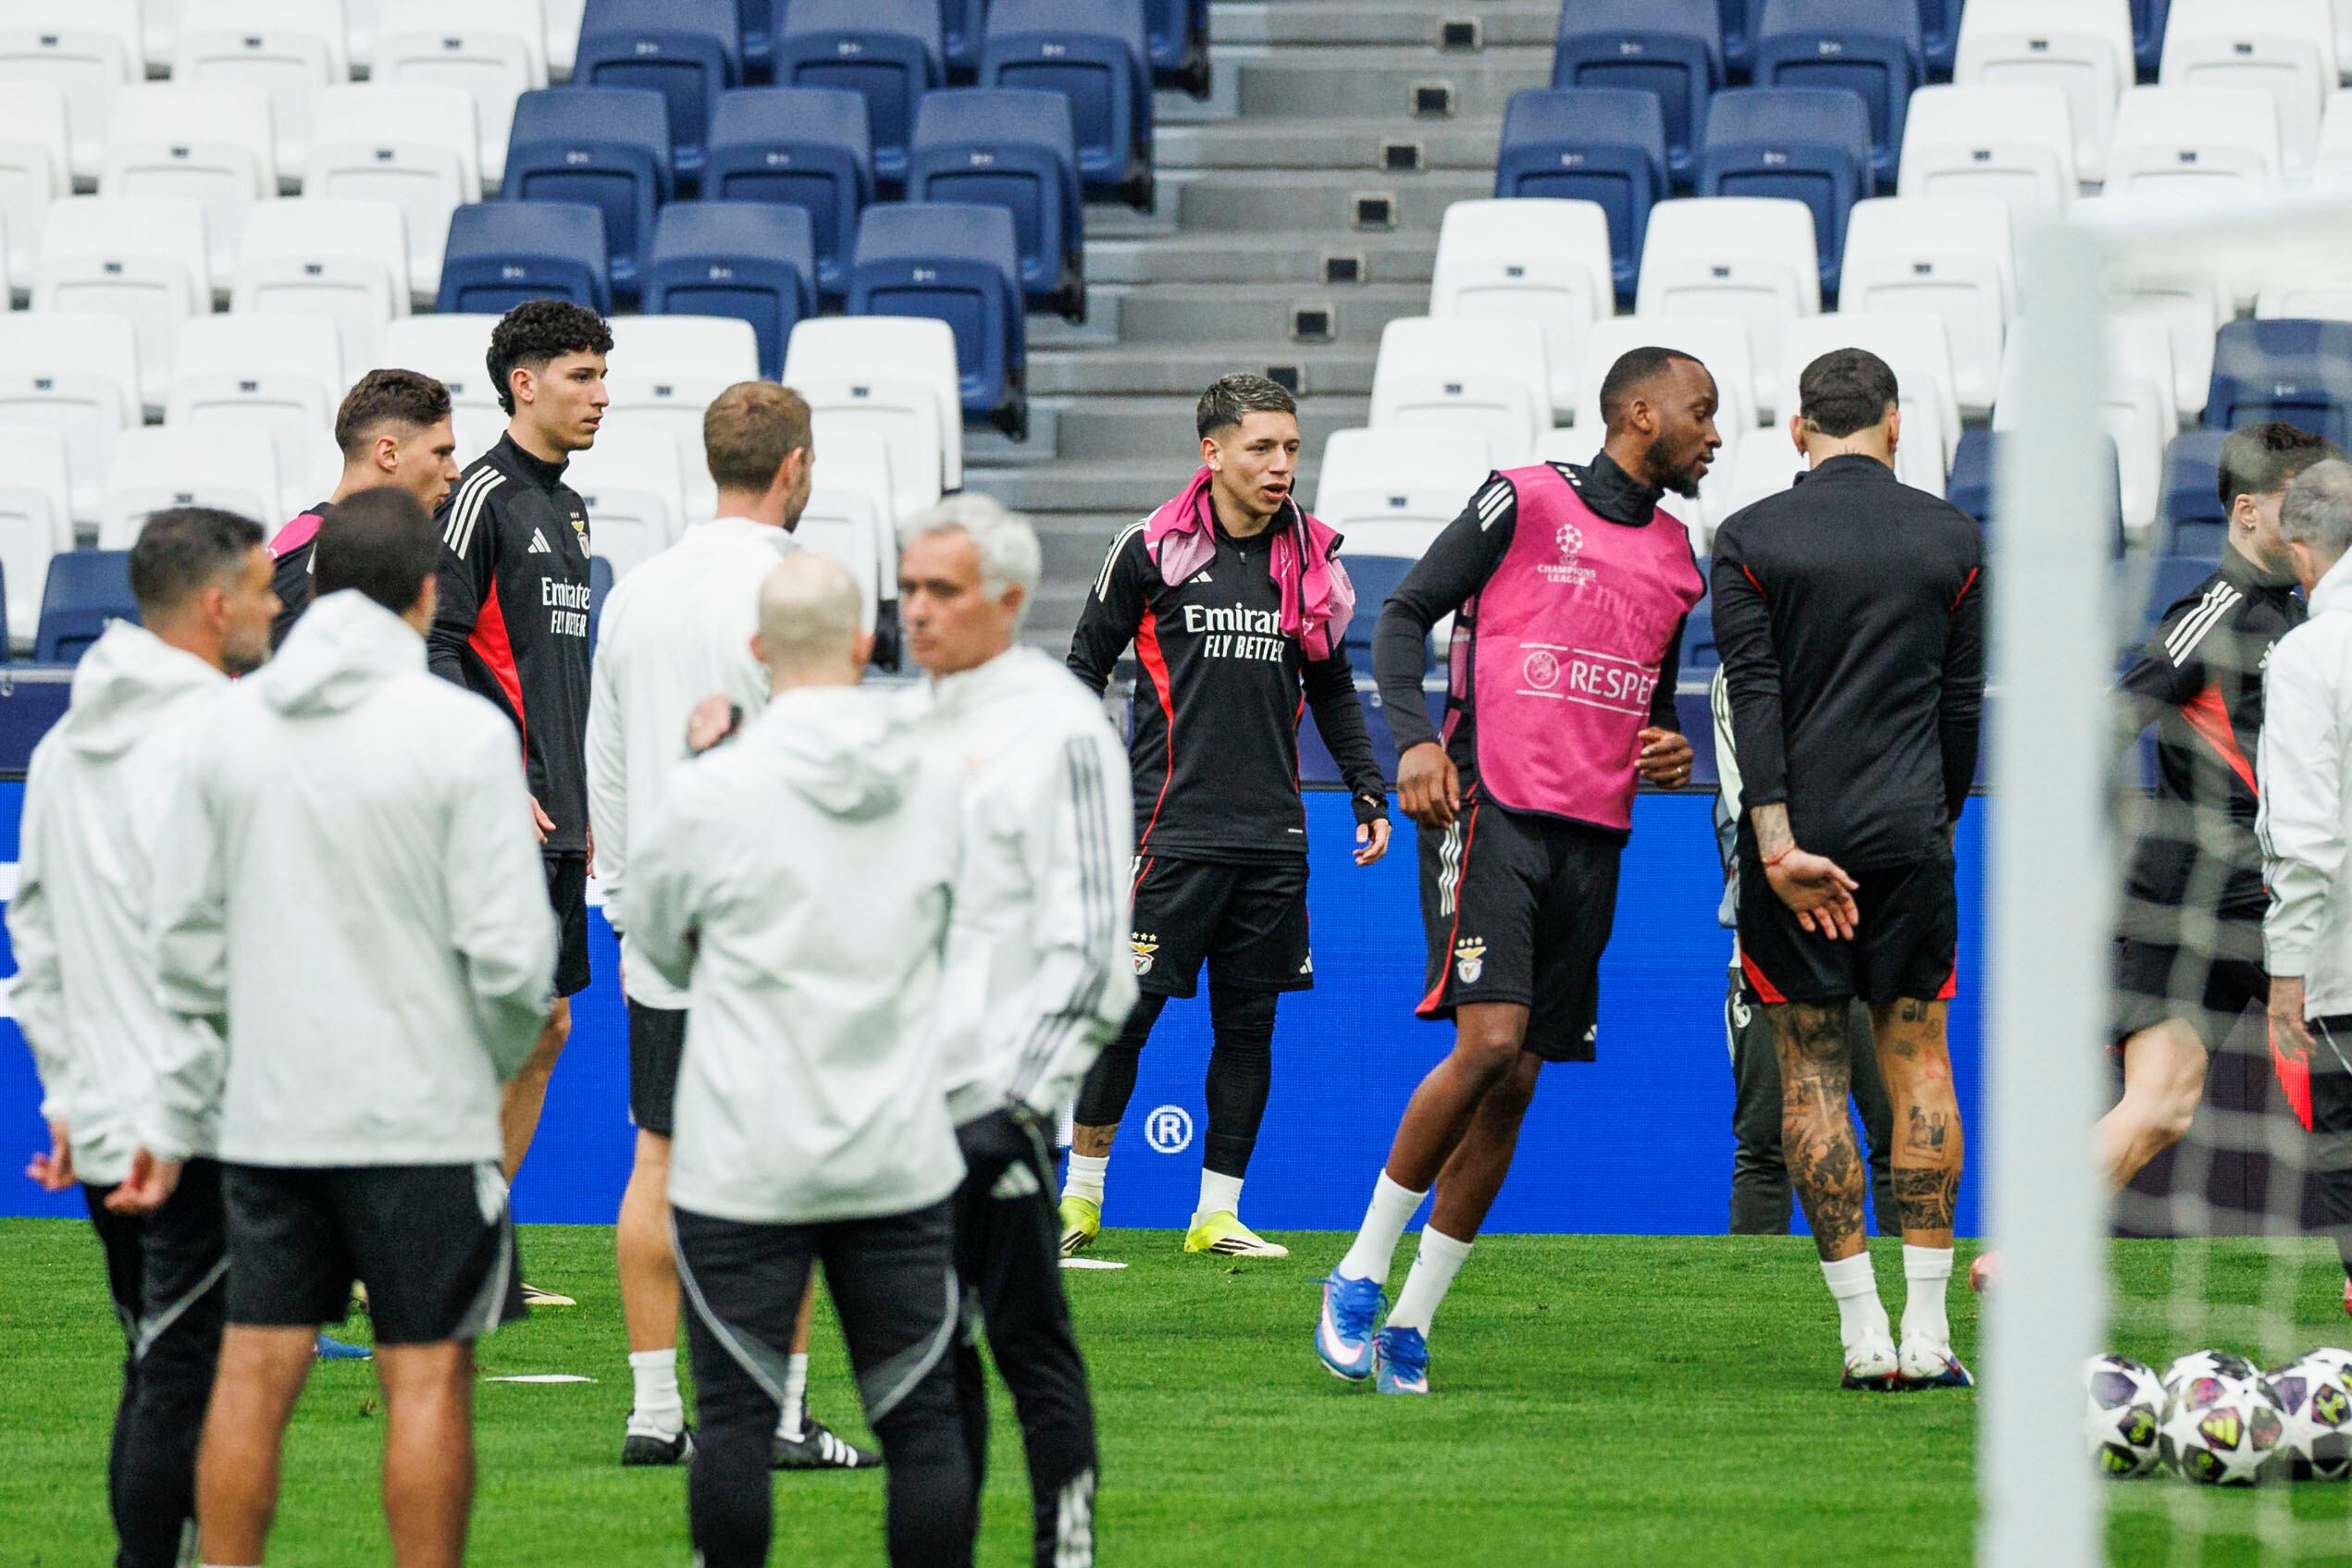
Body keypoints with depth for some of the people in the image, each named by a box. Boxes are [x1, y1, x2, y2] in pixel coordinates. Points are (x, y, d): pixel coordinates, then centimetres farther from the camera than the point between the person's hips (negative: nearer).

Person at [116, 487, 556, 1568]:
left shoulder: (228, 726, 4)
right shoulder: (462, 732, -10)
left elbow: (186, 940, 8)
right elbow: (507, 951, -12)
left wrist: (174, 1115, 14)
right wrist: (505, 1052, 9)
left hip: (268, 1115, 4)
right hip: (420, 1113, -4)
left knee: (254, 1375, 7)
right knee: (427, 1377, 1)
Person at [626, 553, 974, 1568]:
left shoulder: (713, 792, -10)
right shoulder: (930, 790, 2)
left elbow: (654, 933, 7)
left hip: (747, 1167, -3)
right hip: (900, 1160, 3)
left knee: (736, 1418, 3)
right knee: (921, 1420, 7)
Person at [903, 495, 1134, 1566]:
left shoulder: (1059, 730, -8)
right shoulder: (913, 723, 16)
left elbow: (1085, 941, -13)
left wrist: (1017, 1102, -18)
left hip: (998, 1093, -7)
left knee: (1026, 1337, -5)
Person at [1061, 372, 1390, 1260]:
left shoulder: (1312, 561, 9)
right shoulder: (1150, 552, -2)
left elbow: (1333, 689, 19)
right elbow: (1086, 665, 6)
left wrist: (1368, 794, 13)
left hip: (1273, 838, 4)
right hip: (1171, 828, -4)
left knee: (1249, 1022, 5)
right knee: (1127, 1011, -4)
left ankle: (1218, 1213, 11)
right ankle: (1081, 1193, 11)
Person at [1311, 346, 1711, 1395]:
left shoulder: (1677, 560, 18)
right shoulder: (1526, 501, -1)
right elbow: (1406, 612, 1)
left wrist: (1669, 751, 8)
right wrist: (1415, 738, -13)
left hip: (1593, 839, 6)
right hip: (1491, 810, -6)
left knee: (1514, 1085, 2)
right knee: (1489, 1041, -20)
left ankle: (1406, 1325, 9)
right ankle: (1359, 1275, -7)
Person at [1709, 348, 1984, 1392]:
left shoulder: (1750, 540, -1)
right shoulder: (1952, 538, 5)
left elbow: (1753, 697, -9)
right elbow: (1964, 701, 7)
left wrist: (1778, 843, -12)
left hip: (1795, 840, -1)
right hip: (1909, 835, 1)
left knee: (1811, 1070, 4)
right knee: (1917, 1057, 8)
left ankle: (1863, 1332, 0)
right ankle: (1927, 1333, 1)